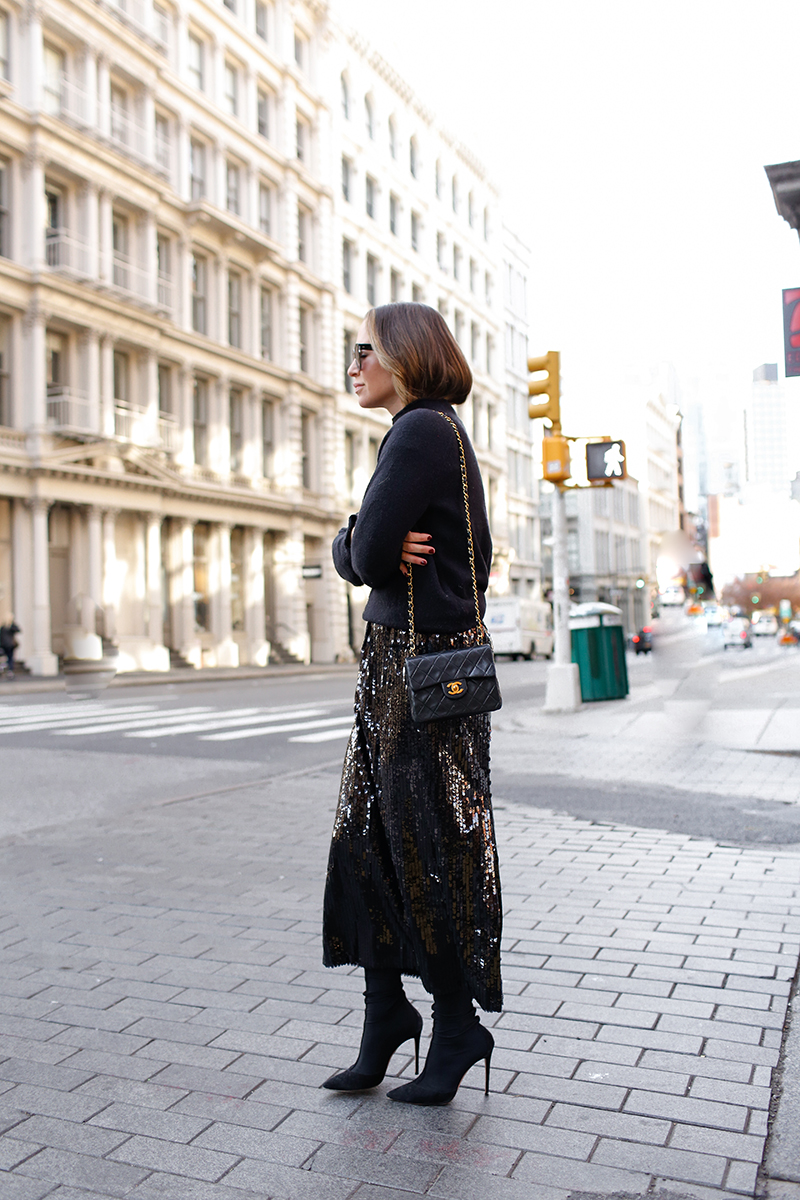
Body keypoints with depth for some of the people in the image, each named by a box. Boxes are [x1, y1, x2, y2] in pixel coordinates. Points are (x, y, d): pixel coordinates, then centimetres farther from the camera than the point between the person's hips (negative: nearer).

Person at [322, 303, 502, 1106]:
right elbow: (347, 553, 14)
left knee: (430, 850, 3)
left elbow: (369, 556, -19)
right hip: (394, 658, 9)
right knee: (367, 840, 12)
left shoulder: (423, 431, -14)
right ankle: (386, 1011, 26)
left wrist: (377, 553, 1)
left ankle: (457, 1027, 21)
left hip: (428, 663, -9)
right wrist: (372, 549, -7)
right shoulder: (428, 434, 17)